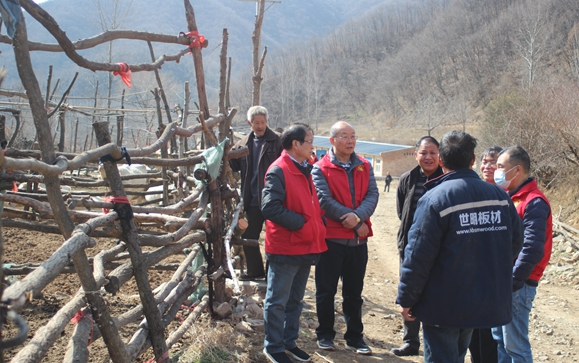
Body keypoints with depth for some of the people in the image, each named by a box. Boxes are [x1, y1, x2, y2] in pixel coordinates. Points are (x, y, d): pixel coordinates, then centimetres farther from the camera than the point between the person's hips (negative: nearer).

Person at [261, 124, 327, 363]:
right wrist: (300, 223, -19)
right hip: (284, 248, -8)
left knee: (295, 300, 18)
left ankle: (289, 341, 30)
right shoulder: (278, 171, -15)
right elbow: (270, 208, -24)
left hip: (306, 246, 9)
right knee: (277, 301, 4)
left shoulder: (306, 170, 12)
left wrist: (318, 227, 4)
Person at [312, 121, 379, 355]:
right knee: (326, 290, 7)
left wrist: (358, 216, -23)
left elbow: (372, 195, -4)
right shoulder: (320, 168, -5)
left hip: (358, 239, 4)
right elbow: (325, 200, -15)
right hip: (330, 238, -4)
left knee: (354, 292, 13)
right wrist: (355, 222, -16)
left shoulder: (364, 167, 8)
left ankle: (355, 337, 24)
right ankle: (325, 334, 22)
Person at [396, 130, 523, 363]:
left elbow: (418, 257, -18)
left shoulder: (434, 198, -18)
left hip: (443, 306, -6)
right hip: (488, 303, 6)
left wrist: (406, 299, -8)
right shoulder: (500, 196, -1)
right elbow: (515, 242, 8)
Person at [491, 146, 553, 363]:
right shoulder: (508, 197, 12)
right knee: (499, 339, 17)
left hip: (517, 285, -9)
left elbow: (533, 250, -22)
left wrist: (511, 282, -21)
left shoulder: (534, 202, -15)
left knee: (515, 346, 0)